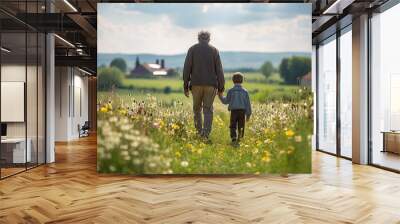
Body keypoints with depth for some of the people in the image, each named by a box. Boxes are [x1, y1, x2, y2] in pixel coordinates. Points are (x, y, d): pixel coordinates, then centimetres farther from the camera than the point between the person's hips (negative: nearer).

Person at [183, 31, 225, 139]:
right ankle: (206, 133, -9)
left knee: (197, 108, 15)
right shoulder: (214, 50, 6)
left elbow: (187, 68, 0)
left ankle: (199, 131, 14)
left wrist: (185, 85, 4)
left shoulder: (192, 49, 6)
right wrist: (221, 87, 5)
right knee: (208, 109, 3)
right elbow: (219, 69, 2)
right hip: (210, 84, 0)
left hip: (196, 84, 0)